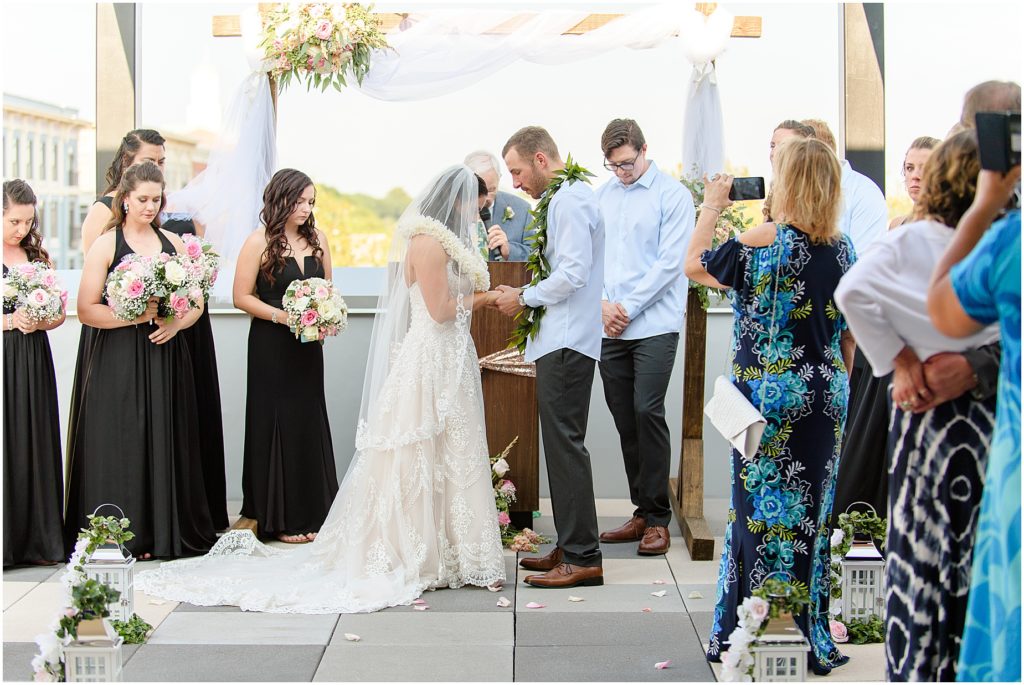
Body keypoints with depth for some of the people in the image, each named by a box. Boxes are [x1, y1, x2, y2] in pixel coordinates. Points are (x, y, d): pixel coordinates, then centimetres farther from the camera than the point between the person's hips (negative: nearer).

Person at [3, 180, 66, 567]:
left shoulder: (37, 255, 13)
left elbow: (60, 312, 14)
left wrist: (36, 323, -5)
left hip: (33, 362, 5)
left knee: (34, 445, 5)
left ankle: (37, 540, 11)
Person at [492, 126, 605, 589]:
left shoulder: (569, 202, -13)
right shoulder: (563, 199, 19)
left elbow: (573, 273, -20)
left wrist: (524, 298, -8)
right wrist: (523, 296, 11)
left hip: (567, 342, -11)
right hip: (561, 338, 11)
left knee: (565, 442, -9)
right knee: (561, 443, 13)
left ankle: (583, 558, -7)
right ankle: (570, 547, 19)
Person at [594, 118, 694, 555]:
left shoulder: (673, 195, -1)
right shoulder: (601, 196, 14)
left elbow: (670, 261, -8)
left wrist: (628, 308, -11)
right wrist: (602, 303, -3)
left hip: (654, 325, -5)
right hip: (610, 328, 5)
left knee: (647, 413, -11)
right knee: (625, 419, 6)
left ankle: (657, 518, -3)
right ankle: (642, 512, 14)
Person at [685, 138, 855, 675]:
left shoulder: (763, 243, -16)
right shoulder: (843, 248, 0)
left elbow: (694, 265, -3)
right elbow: (849, 330, 8)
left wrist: (712, 207, 8)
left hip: (769, 396, -4)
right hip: (825, 397, 5)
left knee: (762, 508, 4)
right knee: (812, 510, 12)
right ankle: (811, 639, 20)